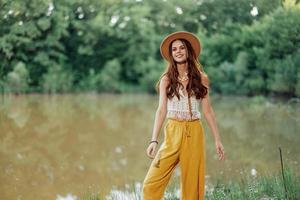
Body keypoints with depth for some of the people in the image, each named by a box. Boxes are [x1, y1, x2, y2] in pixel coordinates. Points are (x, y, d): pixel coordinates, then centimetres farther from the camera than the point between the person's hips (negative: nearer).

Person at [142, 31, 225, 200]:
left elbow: (208, 110, 7)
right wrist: (154, 140, -12)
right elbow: (162, 110, -2)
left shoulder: (201, 78, 4)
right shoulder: (167, 79, 3)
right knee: (152, 183, -10)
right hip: (173, 132, 0)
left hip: (195, 133, 1)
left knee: (192, 184, 3)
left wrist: (217, 140, 4)